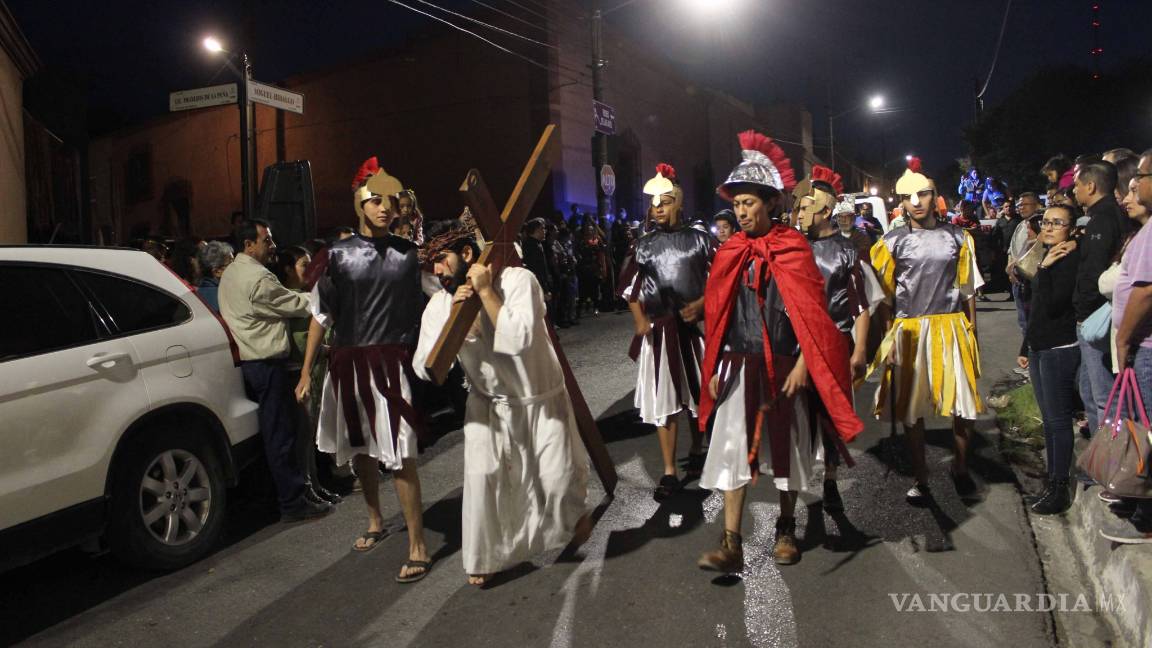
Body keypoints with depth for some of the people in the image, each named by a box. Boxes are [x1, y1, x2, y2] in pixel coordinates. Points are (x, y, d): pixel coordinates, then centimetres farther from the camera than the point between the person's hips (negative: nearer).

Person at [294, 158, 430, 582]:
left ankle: (417, 547, -1)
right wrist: (306, 372, 6)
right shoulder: (339, 255, 2)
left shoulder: (409, 253, 2)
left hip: (391, 363, -2)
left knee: (399, 455, -9)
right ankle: (375, 521, 39)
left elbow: (428, 304, 12)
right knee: (359, 450, 16)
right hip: (347, 365, 2)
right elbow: (321, 316, 5)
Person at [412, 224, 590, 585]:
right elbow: (424, 368, -17)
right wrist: (452, 317, -27)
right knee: (481, 474, -13)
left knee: (559, 477, -2)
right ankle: (483, 557, 9)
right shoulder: (440, 304, -9)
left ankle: (573, 509, 36)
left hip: (541, 398, -2)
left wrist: (486, 291, -32)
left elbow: (519, 339, -36)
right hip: (489, 403, 3)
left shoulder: (518, 280, -22)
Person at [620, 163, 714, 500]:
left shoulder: (700, 240, 0)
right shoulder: (644, 245, 6)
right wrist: (640, 320, 0)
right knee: (662, 399, 0)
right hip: (659, 331, 1)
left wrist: (700, 304, -12)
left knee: (698, 393, 12)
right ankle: (669, 472, 6)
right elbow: (631, 286, 13)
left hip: (695, 327, -1)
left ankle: (697, 450, 35)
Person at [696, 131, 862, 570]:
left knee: (786, 445, 10)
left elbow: (811, 312, -5)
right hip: (738, 366, 2)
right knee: (732, 447, -3)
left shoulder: (795, 250, -4)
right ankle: (731, 545, 1)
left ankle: (786, 529, 28)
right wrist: (712, 370, 4)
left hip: (783, 365, -2)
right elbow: (716, 315, 7)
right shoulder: (728, 255, 5)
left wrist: (802, 365, -11)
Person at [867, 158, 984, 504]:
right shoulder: (893, 241, 2)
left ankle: (961, 467, 25)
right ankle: (920, 478, 18)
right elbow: (883, 296, 0)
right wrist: (887, 340, -6)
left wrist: (971, 332, 6)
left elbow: (967, 289, 10)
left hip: (951, 329, 1)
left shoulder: (957, 237, 7)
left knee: (962, 405, 0)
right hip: (909, 331, -1)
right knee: (912, 409, 5)